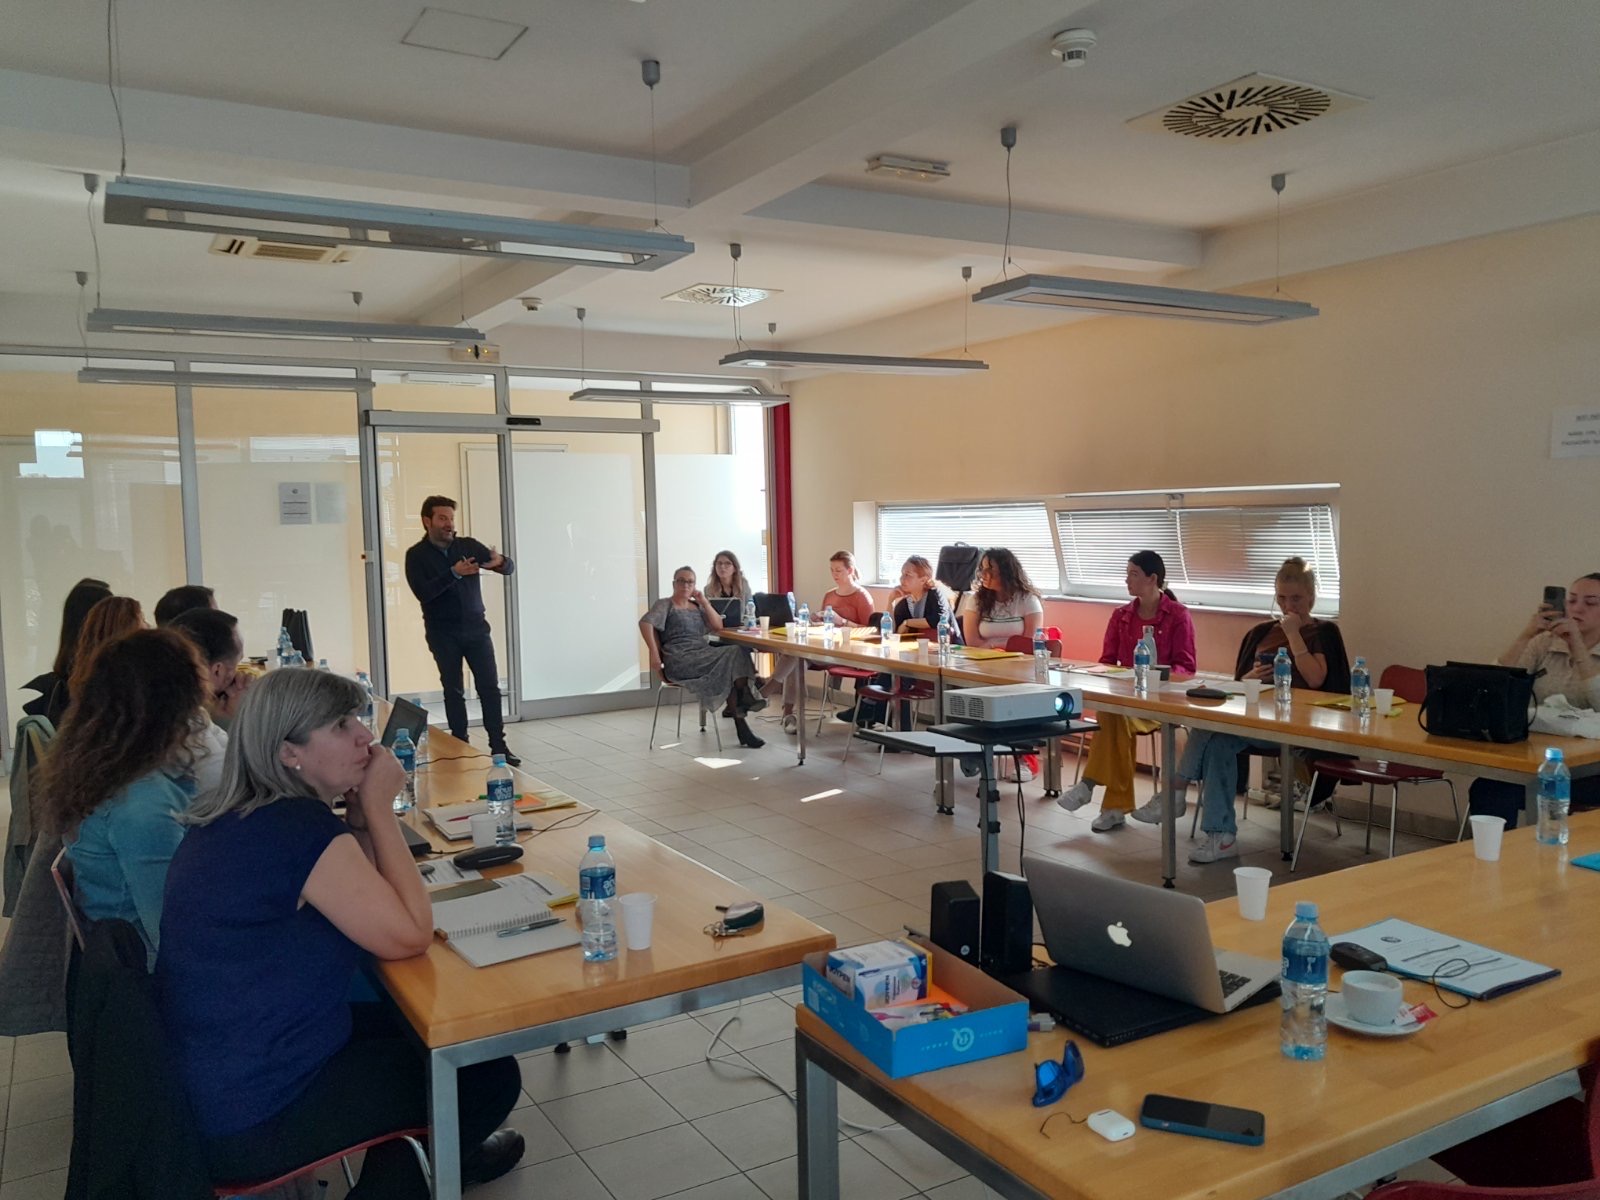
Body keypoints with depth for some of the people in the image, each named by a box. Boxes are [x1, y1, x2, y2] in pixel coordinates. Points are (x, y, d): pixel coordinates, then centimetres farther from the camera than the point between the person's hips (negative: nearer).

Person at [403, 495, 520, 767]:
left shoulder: (469, 545, 4)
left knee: (490, 687, -2)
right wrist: (454, 573, -27)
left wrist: (500, 562, -21)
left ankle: (498, 746, 3)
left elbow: (510, 568, 3)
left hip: (476, 627, 2)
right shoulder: (416, 555, -2)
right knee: (454, 691, 3)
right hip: (443, 633, -2)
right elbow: (423, 592, -17)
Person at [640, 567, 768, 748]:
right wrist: (654, 653, -20)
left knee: (738, 653, -22)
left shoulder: (697, 606, 24)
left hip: (701, 655, 6)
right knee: (731, 658, -24)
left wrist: (704, 602, 6)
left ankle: (734, 706, -21)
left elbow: (718, 626, 14)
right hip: (679, 661, -6)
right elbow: (645, 623, -11)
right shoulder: (665, 605, 6)